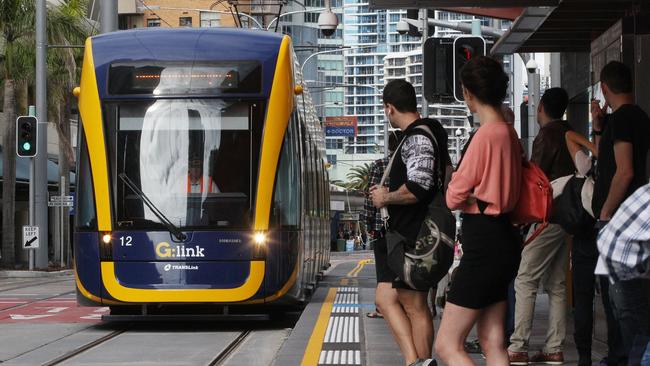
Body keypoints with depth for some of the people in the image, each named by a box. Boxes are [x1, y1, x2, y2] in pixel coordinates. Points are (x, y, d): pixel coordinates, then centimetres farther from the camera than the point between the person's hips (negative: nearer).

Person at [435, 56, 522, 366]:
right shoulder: (508, 132, 9)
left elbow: (454, 197, -11)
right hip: (501, 238, 10)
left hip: (484, 244, -10)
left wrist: (453, 180, 8)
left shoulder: (486, 134, -18)